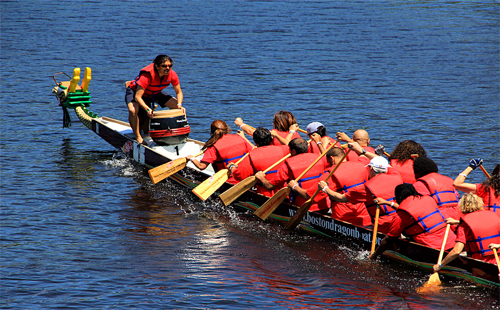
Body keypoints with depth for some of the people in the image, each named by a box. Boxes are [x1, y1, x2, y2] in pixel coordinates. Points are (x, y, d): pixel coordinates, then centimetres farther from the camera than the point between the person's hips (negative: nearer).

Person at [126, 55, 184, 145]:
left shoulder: (172, 74, -22)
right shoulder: (147, 75, -39)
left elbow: (179, 92, -9)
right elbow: (138, 97, -41)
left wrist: (179, 104, -29)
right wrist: (147, 109, -55)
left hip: (154, 94, 6)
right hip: (135, 91, -6)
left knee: (176, 105, -8)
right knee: (133, 110, -36)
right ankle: (138, 137, -20)